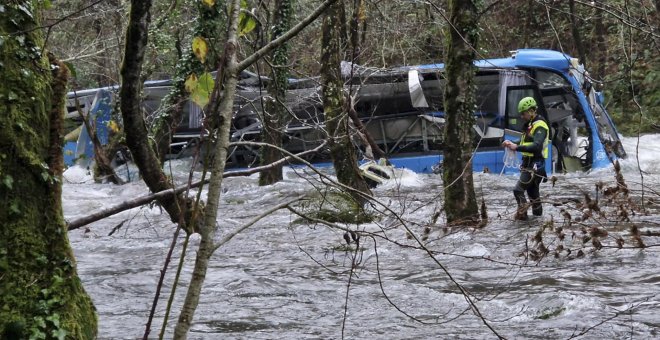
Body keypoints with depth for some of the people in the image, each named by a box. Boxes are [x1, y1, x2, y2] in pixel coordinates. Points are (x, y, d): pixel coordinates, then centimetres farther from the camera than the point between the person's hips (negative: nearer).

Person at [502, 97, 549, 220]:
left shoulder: (540, 126, -16)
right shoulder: (530, 125, 15)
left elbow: (537, 147, -29)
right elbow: (525, 142, 23)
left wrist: (517, 148, -34)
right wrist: (512, 143, 5)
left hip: (534, 165, -10)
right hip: (528, 163, 10)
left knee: (518, 190, -15)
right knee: (532, 190, 20)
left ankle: (522, 213, -13)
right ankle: (537, 212, 31)